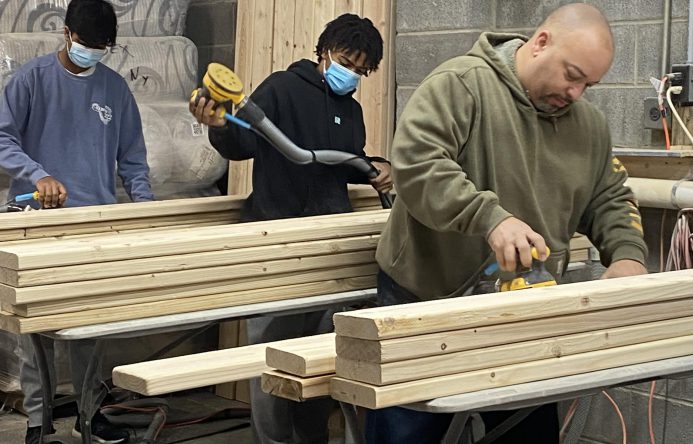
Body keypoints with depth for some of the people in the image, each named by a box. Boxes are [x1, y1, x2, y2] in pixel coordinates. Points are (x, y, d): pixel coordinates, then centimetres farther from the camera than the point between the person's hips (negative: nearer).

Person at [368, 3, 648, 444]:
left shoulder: (590, 125, 8)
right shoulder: (460, 84, -14)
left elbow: (609, 200, 15)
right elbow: (415, 161, -26)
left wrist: (628, 252, -5)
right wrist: (490, 217, -35)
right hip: (424, 303, -5)